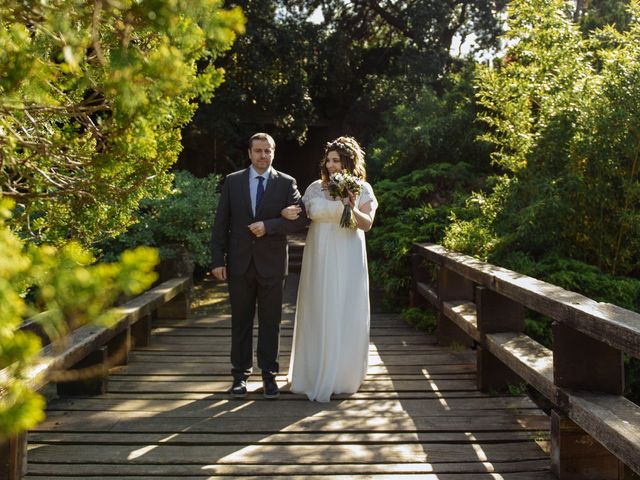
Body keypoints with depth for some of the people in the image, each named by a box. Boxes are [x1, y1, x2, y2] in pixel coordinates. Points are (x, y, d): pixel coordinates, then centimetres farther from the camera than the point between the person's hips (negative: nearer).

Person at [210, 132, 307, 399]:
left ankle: (269, 375, 18)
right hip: (240, 263, 1)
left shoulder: (286, 183, 2)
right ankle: (240, 375, 19)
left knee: (270, 322, 6)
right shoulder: (232, 181, 5)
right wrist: (218, 260, -3)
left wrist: (268, 225, -18)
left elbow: (300, 218, -7)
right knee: (241, 320, 9)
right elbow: (221, 223, 3)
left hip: (271, 264, -1)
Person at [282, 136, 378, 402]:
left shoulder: (361, 189, 2)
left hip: (347, 260, -1)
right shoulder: (316, 188, 6)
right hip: (319, 259, 1)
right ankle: (316, 373, 20)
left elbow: (367, 224, -3)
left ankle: (344, 375, 19)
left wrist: (352, 209, -21)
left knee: (347, 315, 2)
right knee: (317, 314, 5)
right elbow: (302, 216, 5)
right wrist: (286, 213, -16)